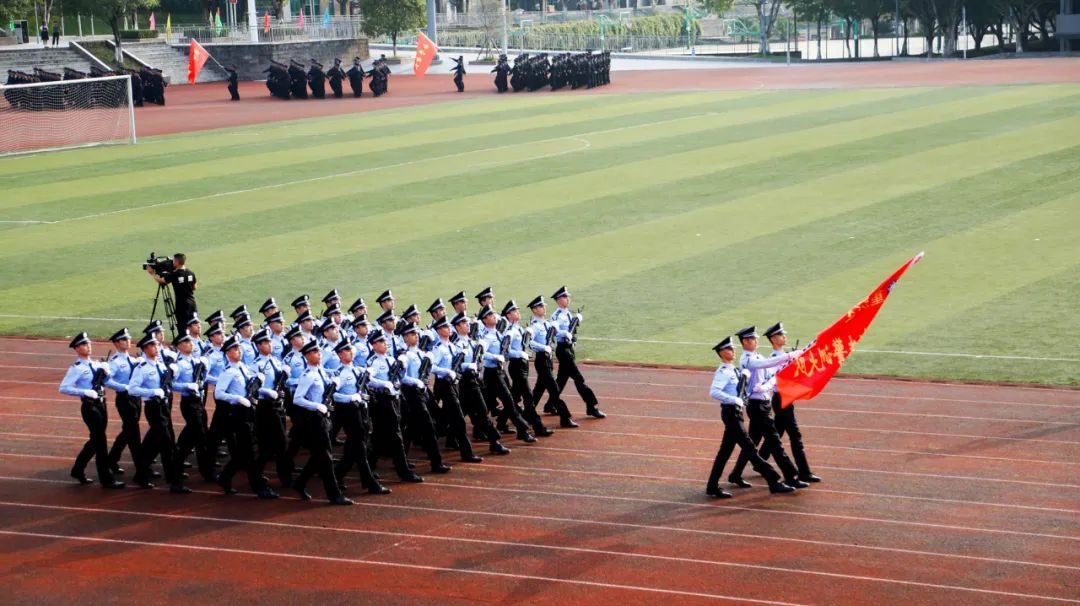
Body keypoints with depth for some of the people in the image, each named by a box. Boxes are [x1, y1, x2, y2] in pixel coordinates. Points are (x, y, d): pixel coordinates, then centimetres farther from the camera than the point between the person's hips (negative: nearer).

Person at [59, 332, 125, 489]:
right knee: (100, 441, -6)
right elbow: (63, 388, -17)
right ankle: (107, 479, 0)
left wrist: (106, 373, -5)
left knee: (95, 440, 17)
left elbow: (106, 382, 16)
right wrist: (85, 392, -23)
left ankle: (78, 470, 33)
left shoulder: (96, 364, 11)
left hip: (100, 404, 8)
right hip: (89, 406, -8)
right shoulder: (76, 368, -11)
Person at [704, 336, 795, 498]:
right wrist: (734, 400, -26)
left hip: (735, 412, 10)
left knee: (725, 451, 12)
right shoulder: (723, 372, -15)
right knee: (749, 448, -6)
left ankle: (712, 487, 17)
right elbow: (713, 392, -27)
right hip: (731, 412, -10)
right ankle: (774, 482, -4)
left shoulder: (734, 370, 13)